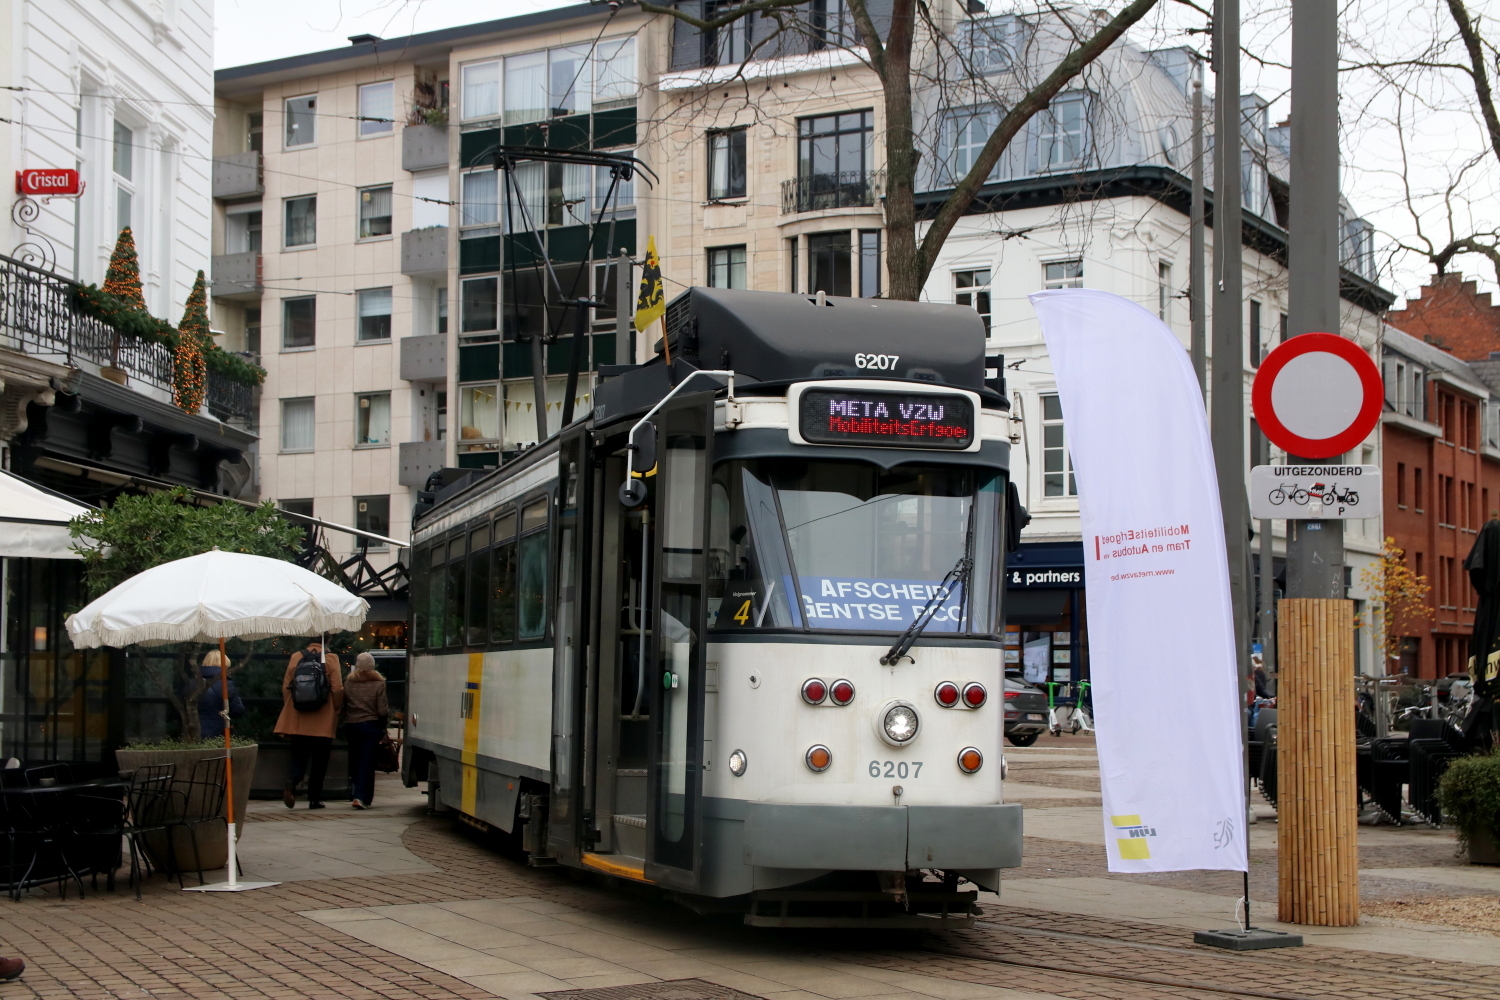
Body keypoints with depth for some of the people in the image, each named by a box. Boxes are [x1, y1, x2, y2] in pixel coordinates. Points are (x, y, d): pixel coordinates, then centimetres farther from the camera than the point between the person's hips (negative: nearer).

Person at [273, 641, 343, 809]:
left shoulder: (295, 657, 3)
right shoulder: (330, 659, -5)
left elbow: (286, 686, 6)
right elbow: (337, 688, -7)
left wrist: (288, 710, 17)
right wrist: (337, 710, 8)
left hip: (298, 721, 2)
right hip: (323, 723, -2)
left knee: (298, 757, 9)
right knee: (319, 761, 8)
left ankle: (291, 782, -20)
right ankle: (314, 799, 8)